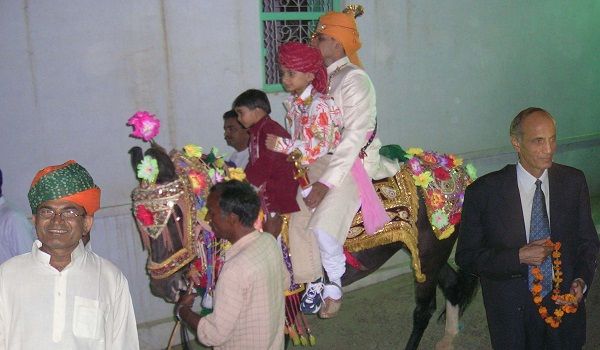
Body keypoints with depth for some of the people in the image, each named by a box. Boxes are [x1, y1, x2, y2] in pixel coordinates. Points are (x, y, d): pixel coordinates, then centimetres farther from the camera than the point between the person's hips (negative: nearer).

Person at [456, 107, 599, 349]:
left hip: (565, 303, 3)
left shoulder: (573, 182, -5)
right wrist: (519, 257, -22)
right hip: (512, 314, -3)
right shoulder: (483, 192, -15)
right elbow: (466, 256, -10)